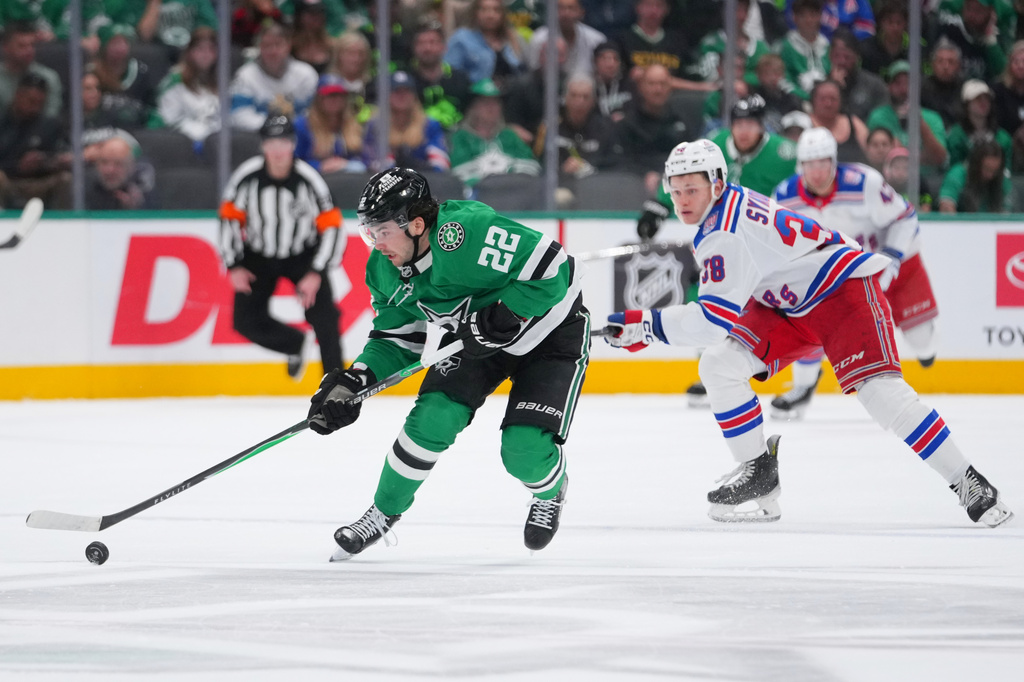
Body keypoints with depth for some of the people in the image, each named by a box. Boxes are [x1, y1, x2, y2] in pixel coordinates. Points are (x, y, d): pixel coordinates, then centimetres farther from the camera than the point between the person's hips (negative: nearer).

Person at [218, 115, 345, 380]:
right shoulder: (246, 177, -19)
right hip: (258, 256, 2)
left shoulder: (308, 180, -22)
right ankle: (295, 344, 23)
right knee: (246, 321, -5)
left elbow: (331, 227, -17)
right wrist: (233, 266, -10)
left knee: (323, 317, -15)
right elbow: (230, 218, -7)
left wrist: (317, 273, -21)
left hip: (303, 256, -2)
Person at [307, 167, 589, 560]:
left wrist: (498, 320, -33)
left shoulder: (470, 232, -36)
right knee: (432, 419, -13)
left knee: (525, 452, -15)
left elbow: (550, 270, -34)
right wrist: (354, 382, -14)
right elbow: (397, 340, 1)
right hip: (475, 336, 6)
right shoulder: (387, 270, -10)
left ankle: (550, 492, 22)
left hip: (550, 332, -6)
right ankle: (383, 513, 8)